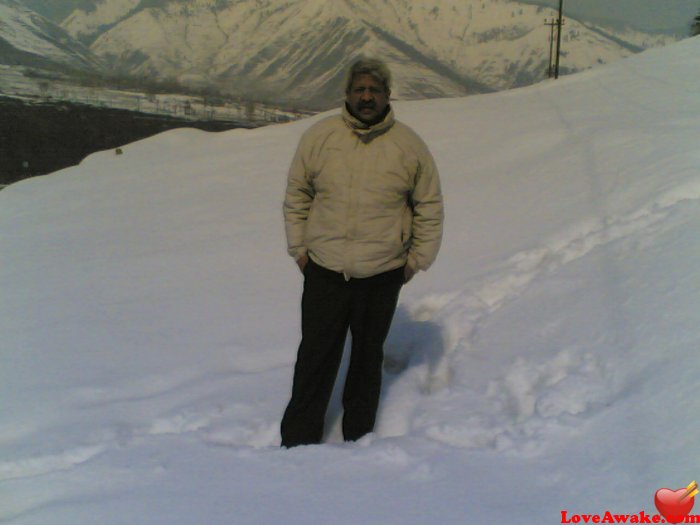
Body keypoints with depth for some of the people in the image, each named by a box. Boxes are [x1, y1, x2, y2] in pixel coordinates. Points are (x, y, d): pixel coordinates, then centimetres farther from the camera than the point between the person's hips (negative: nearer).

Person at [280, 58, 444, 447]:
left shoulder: (409, 145, -2)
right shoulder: (319, 137, -2)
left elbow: (430, 207, 6)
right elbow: (297, 196, 8)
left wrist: (418, 259, 4)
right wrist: (299, 247, 5)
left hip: (382, 275, 0)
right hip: (324, 270, 0)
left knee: (368, 357, 14)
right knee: (316, 357, 3)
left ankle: (358, 439, 30)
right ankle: (298, 441, 16)